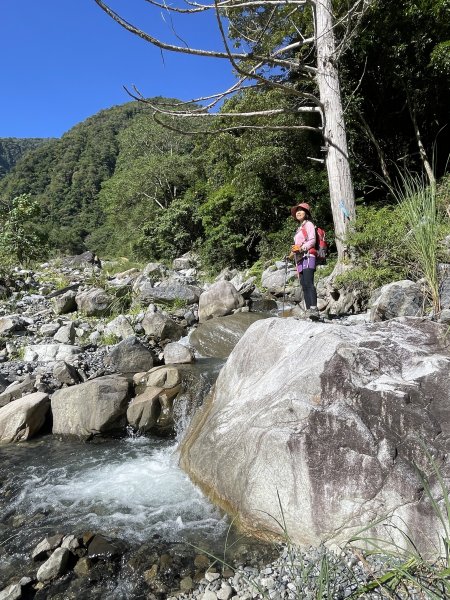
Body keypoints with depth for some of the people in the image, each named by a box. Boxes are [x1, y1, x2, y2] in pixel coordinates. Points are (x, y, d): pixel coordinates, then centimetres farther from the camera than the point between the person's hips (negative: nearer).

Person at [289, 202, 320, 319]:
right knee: (304, 286, 1)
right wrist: (293, 253, 10)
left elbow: (312, 241, -8)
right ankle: (308, 310, -1)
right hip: (300, 259, 9)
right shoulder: (299, 228, 29)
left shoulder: (308, 224, 5)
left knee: (308, 283, -21)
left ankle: (314, 309, -30)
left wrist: (301, 248, -21)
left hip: (308, 257, -9)